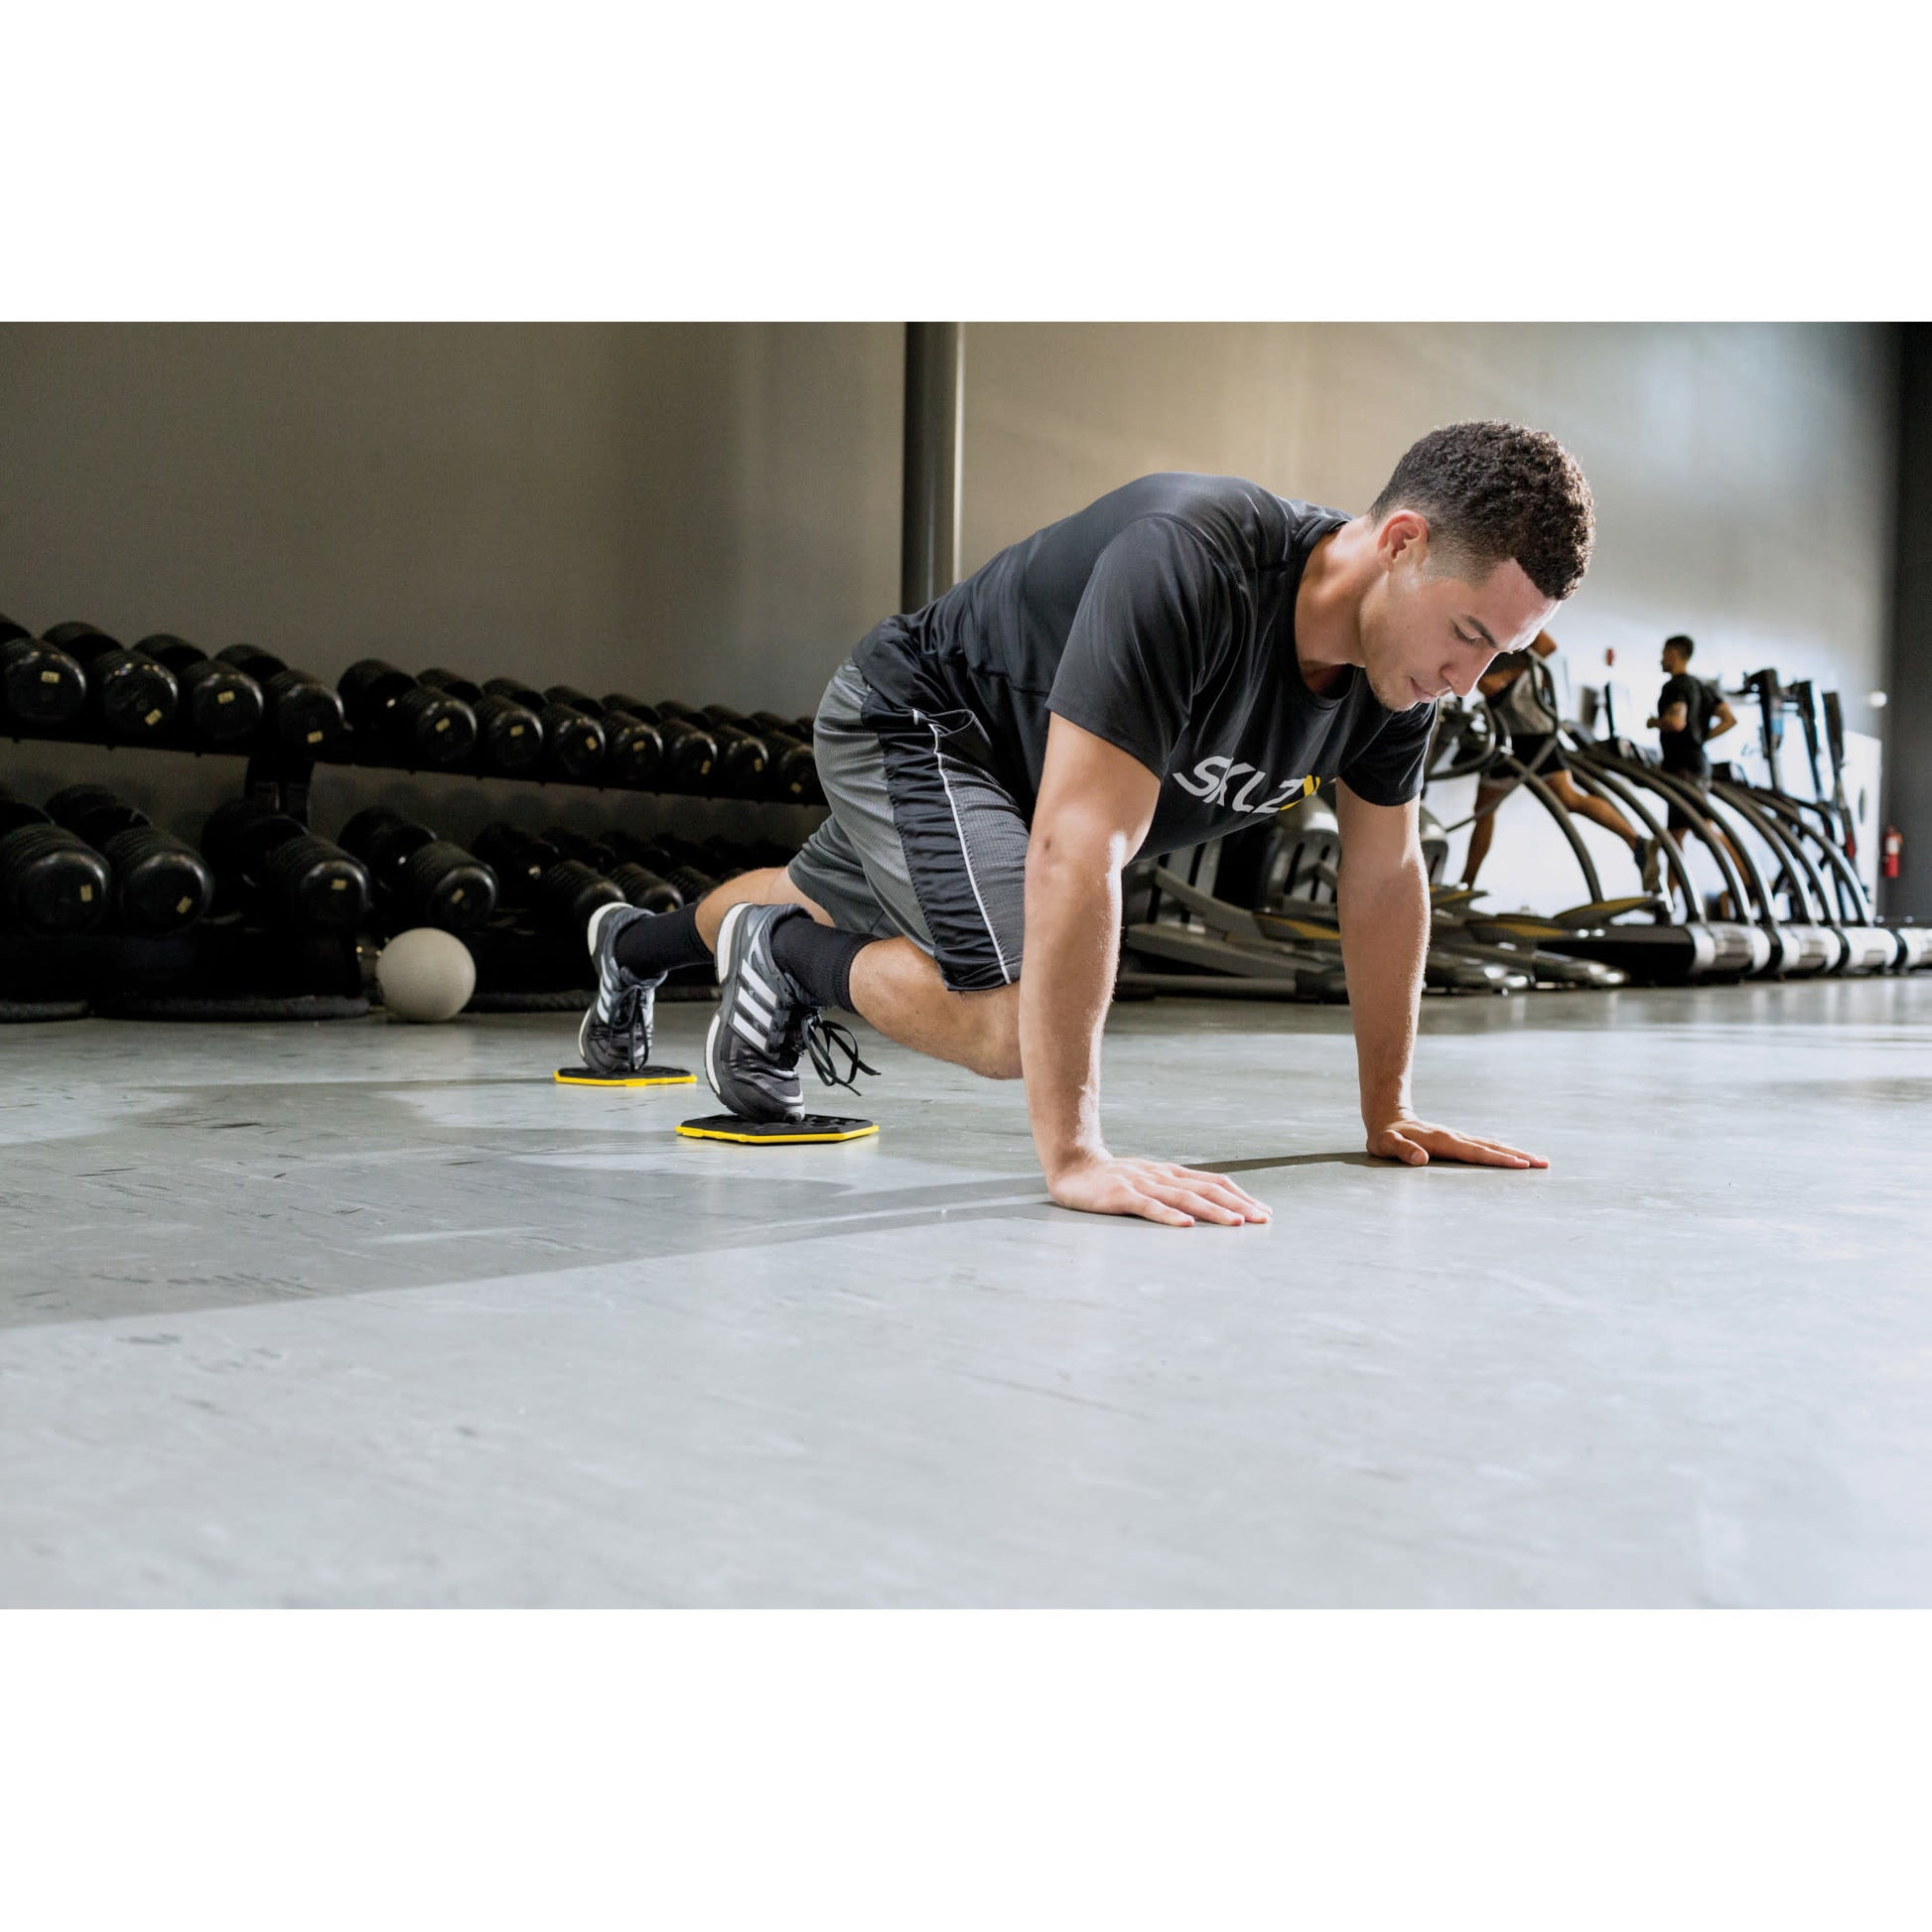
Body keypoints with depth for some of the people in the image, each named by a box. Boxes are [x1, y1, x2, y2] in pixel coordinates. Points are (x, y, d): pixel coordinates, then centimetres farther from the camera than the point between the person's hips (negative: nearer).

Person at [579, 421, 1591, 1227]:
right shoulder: (1183, 565, -42)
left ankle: (636, 945, 60)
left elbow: (1385, 876, -5)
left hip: (1007, 765, 8)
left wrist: (1388, 1115, -3)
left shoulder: (1397, 658, -18)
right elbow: (1074, 851, -46)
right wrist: (1073, 1154, -47)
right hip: (911, 722, -8)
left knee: (822, 914, 30)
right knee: (1024, 1019, -27)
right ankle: (785, 962, 1)